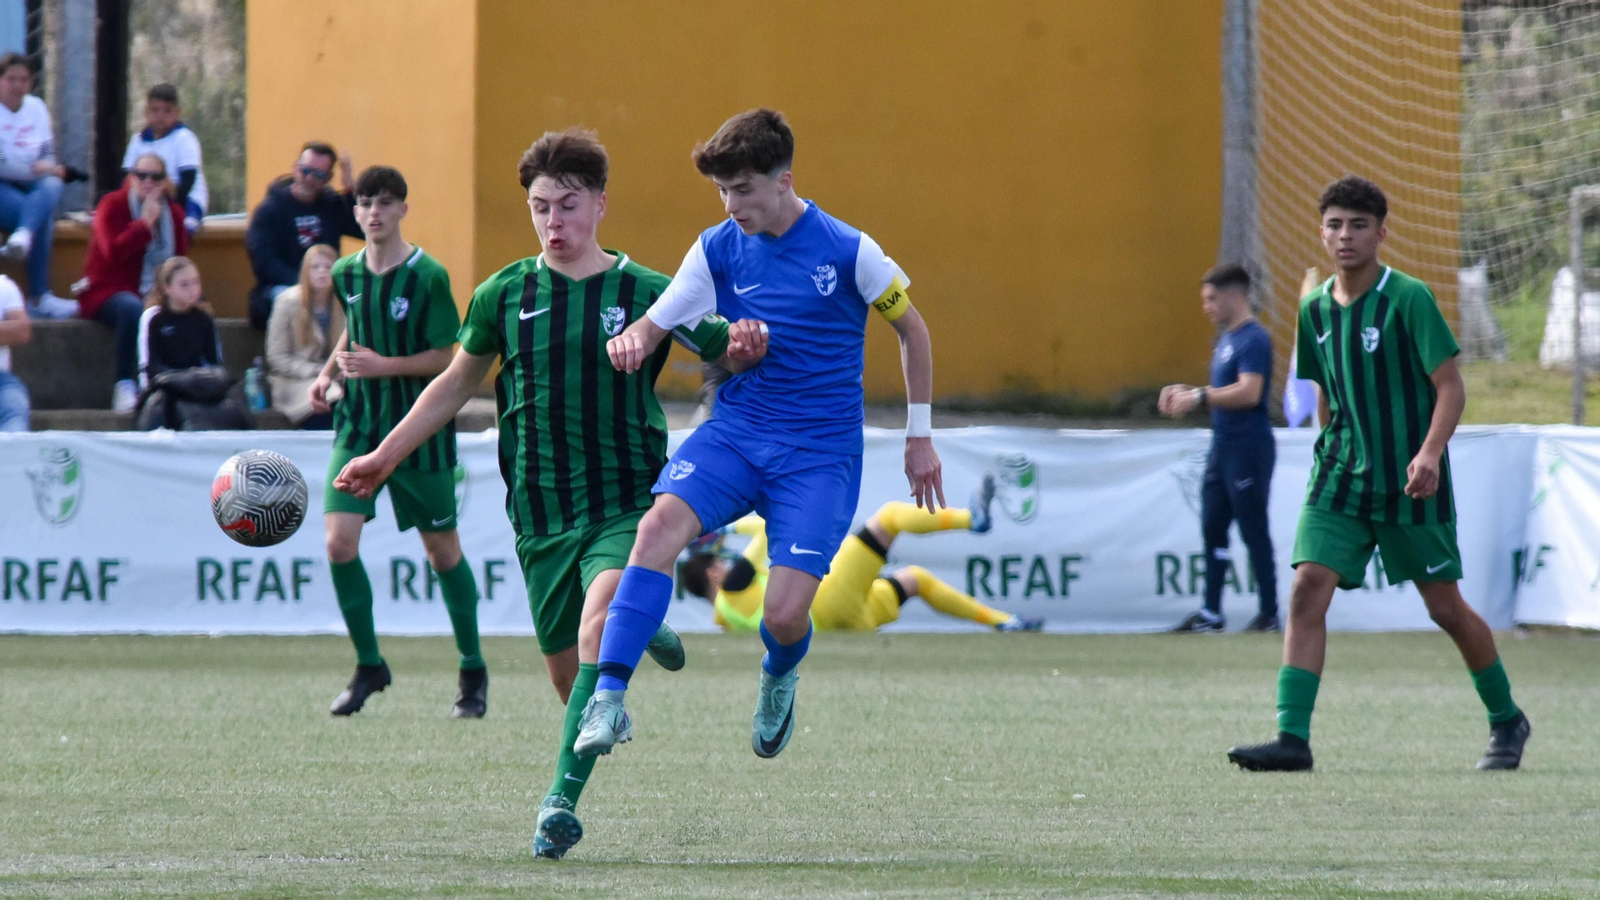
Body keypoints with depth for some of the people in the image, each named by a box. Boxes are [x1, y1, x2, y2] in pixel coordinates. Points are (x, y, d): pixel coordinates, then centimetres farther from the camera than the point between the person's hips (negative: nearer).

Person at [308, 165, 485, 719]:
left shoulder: (427, 278, -12)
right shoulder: (346, 274, 3)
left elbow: (446, 358, -11)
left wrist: (383, 365, -22)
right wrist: (329, 372, 6)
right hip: (359, 425, 4)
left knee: (442, 550, 6)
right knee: (339, 542, -12)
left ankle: (473, 671, 23)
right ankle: (368, 667, 4)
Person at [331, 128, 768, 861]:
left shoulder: (646, 293, -1)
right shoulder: (505, 295, 5)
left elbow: (724, 353, 9)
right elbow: (458, 382, 19)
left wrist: (742, 351, -16)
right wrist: (384, 456, 19)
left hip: (626, 504, -3)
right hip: (542, 513, 3)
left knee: (598, 630, -28)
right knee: (567, 674, 5)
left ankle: (562, 800, -29)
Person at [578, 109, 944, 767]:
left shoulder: (848, 251, -8)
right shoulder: (718, 250, 0)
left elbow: (911, 327, 6)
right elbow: (655, 325, 3)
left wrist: (920, 435, 10)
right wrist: (631, 341, -23)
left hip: (820, 453, -2)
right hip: (734, 433, 2)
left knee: (784, 614, -15)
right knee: (661, 523, -28)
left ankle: (779, 677, 25)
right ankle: (609, 698, -31)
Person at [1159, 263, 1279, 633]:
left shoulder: (1253, 340, -15)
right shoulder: (1226, 339, 15)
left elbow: (1248, 392, -26)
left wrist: (1199, 397, -21)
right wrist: (1186, 393, 8)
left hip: (1248, 449, -10)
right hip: (1223, 447, 10)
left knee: (1253, 531, -4)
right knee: (1212, 529, 10)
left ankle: (1269, 614, 2)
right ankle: (1211, 613, 14)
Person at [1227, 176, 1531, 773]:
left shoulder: (1408, 299, -10)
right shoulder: (1315, 309, 7)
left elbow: (1450, 386, -12)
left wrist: (1429, 453, -26)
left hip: (1410, 483, -4)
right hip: (1340, 478, 4)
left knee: (1445, 607, 6)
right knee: (1307, 591, -14)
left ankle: (1507, 720, 28)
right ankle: (1292, 738, -19)